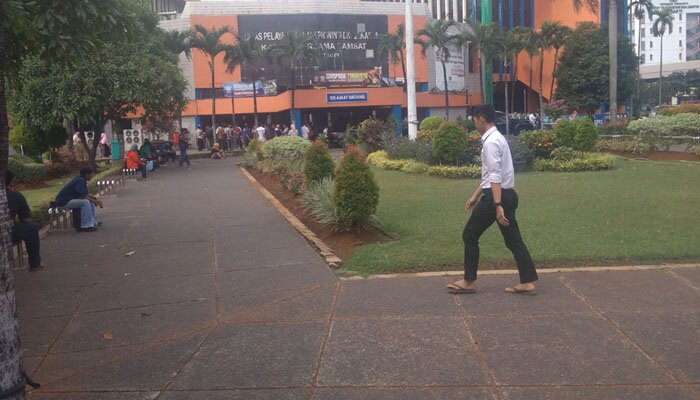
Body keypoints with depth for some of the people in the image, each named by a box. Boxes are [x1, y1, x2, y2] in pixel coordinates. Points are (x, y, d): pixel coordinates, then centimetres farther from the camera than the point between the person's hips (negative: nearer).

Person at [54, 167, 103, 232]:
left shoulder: (81, 179, 9)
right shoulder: (80, 181, -22)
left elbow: (87, 194, 16)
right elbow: (83, 196, -28)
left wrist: (96, 199, 3)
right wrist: (94, 200, -13)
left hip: (70, 199, 11)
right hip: (64, 202, -11)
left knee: (91, 201, 11)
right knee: (85, 202, -28)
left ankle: (93, 222, 15)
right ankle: (85, 226, -27)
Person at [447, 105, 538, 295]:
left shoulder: (491, 142, -15)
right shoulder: (497, 138, 16)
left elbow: (495, 176, -23)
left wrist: (497, 205, -27)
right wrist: (475, 196, 25)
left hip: (496, 196, -10)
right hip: (507, 195, 10)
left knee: (470, 236, 3)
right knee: (513, 240, 10)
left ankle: (469, 281, 11)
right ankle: (527, 283, 9)